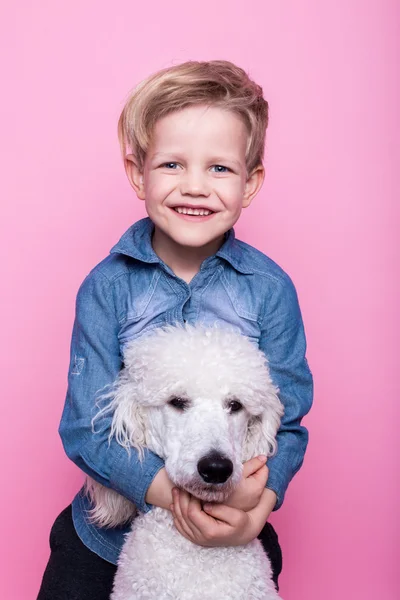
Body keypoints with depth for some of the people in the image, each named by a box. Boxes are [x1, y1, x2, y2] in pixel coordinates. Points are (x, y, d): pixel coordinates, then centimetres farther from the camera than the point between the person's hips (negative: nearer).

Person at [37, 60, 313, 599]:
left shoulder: (271, 289, -11)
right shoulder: (106, 287, -13)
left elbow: (287, 424, -9)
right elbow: (86, 428, -14)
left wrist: (255, 505, -28)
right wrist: (177, 494, -28)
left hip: (234, 539, 0)